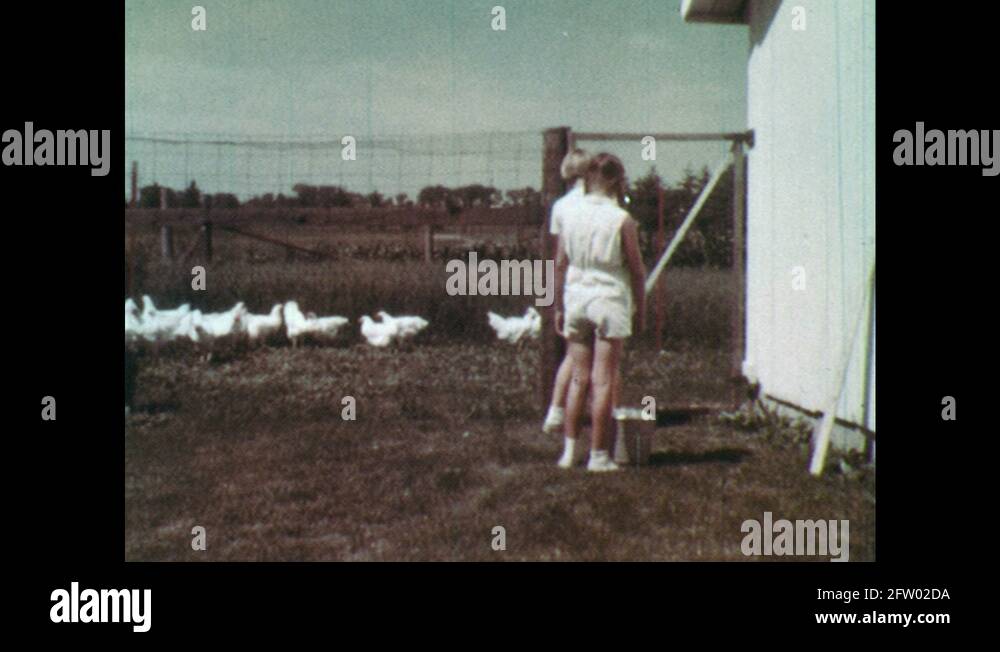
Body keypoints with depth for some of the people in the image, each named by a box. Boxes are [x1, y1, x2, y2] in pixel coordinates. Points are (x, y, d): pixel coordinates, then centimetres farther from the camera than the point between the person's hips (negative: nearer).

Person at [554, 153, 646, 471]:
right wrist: (641, 310, 5)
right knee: (603, 381, 1)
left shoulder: (571, 216, 2)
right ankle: (598, 455, 5)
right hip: (610, 301, -4)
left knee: (578, 378, 12)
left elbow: (560, 266, 6)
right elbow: (637, 271, -5)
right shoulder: (622, 220, -10)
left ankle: (569, 450, 14)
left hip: (576, 298, 4)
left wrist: (559, 307, 14)